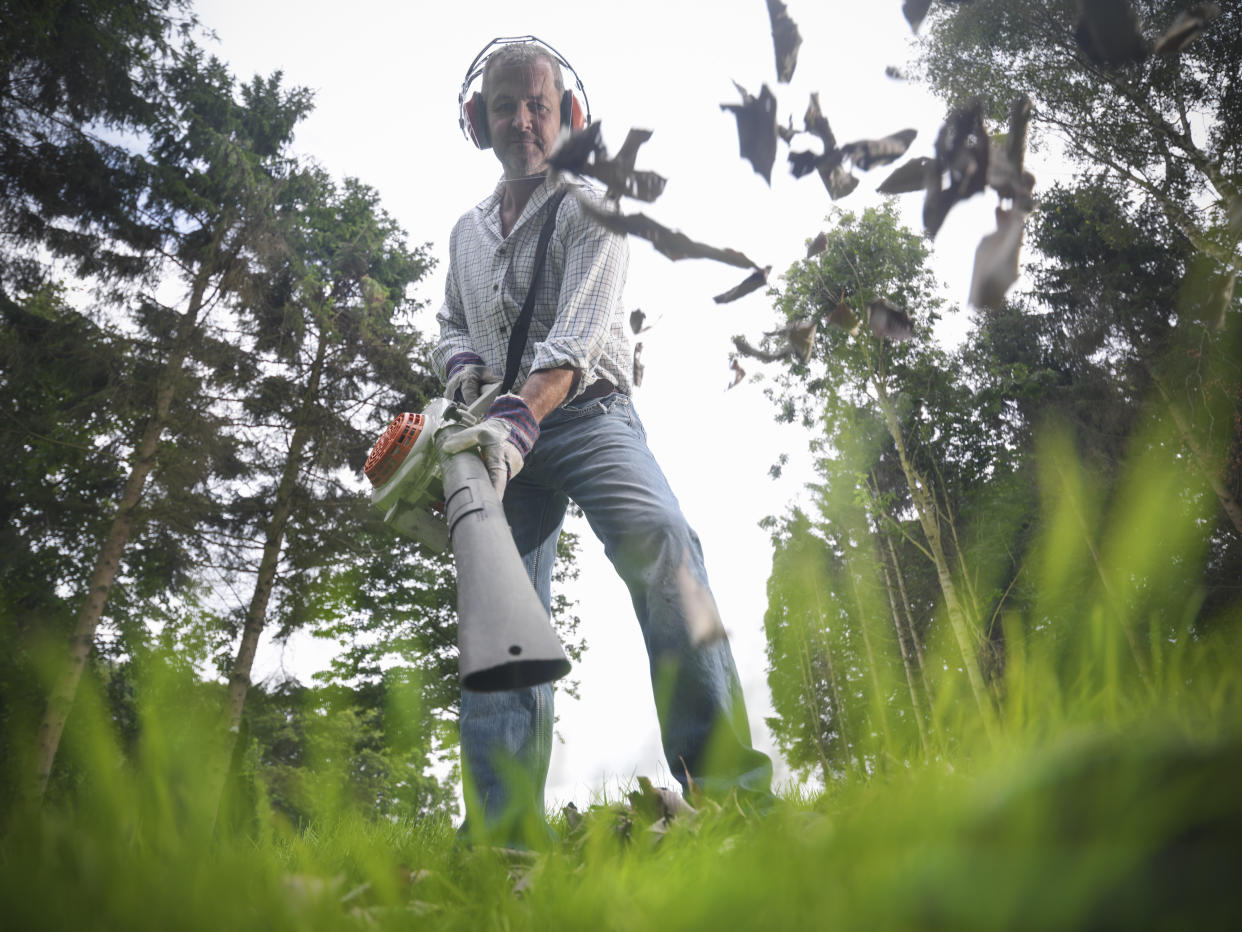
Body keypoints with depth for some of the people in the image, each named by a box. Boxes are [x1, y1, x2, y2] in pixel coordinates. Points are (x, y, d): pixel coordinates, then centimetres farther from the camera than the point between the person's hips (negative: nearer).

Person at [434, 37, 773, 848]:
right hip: (502, 435, 5)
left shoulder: (590, 208, 0)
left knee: (661, 541, -34)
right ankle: (504, 833, -11)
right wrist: (463, 365, 7)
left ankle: (725, 777, -40)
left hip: (588, 416, -5)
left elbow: (579, 334, -15)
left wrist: (519, 417, -31)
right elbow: (451, 321, 32)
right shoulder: (467, 232, 19)